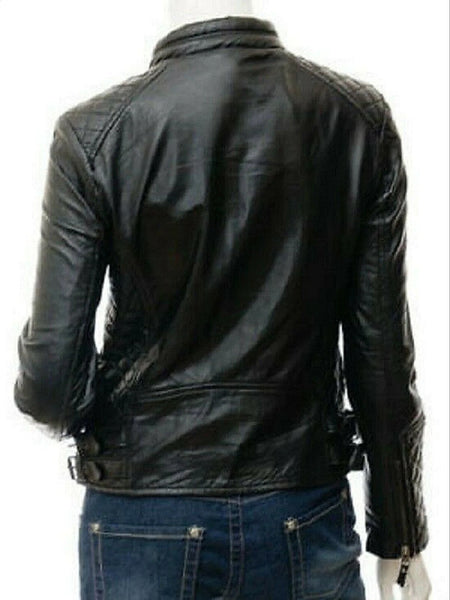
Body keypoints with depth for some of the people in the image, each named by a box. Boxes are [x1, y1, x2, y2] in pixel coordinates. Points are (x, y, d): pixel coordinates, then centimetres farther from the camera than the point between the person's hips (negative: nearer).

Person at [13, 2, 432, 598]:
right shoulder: (361, 118, -6)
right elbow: (383, 355, -4)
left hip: (144, 523, -1)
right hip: (304, 521, 2)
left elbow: (52, 375, -12)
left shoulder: (94, 133, -13)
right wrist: (399, 536, 7)